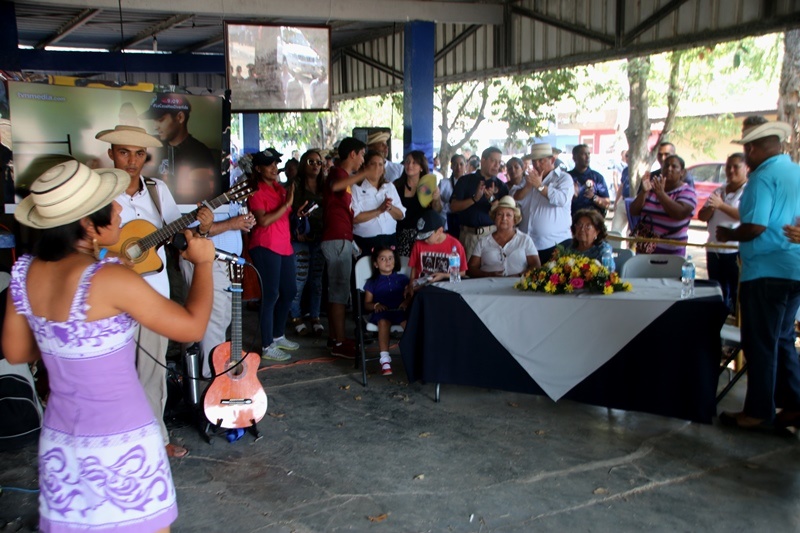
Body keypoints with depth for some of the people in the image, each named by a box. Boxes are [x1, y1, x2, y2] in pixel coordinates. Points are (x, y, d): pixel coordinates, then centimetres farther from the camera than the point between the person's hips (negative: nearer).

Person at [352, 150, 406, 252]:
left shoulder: (390, 187, 12)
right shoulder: (356, 188, -3)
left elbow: (401, 215, 8)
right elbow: (354, 218, -15)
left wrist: (390, 208, -12)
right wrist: (379, 210, -19)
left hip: (390, 240, 4)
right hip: (366, 243, -4)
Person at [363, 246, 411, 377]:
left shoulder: (402, 279, 21)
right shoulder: (372, 282, 18)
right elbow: (367, 304, 14)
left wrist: (407, 301, -11)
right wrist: (376, 305, -7)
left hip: (400, 311, 1)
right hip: (382, 312, -1)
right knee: (384, 322, -37)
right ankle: (385, 360, -39)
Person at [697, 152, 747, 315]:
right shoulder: (719, 191, 17)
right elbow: (702, 216, 12)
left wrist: (721, 205, -25)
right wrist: (711, 207, -8)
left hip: (736, 251, -7)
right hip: (713, 250, 7)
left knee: (737, 294, -6)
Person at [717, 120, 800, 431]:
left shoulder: (763, 177, -15)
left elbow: (755, 226, -22)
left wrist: (728, 235, -6)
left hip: (767, 271, -9)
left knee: (761, 344, 0)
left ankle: (759, 412, 8)